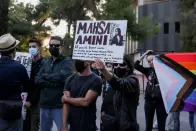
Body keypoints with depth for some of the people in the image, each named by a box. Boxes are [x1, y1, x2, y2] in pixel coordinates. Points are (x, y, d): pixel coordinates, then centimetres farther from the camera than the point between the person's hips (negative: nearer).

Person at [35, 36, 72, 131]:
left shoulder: (67, 62, -1)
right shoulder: (46, 63, 13)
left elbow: (63, 77, -20)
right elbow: (37, 80, 0)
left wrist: (45, 75, -6)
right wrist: (54, 83, -15)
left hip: (59, 106, -5)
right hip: (44, 105, 5)